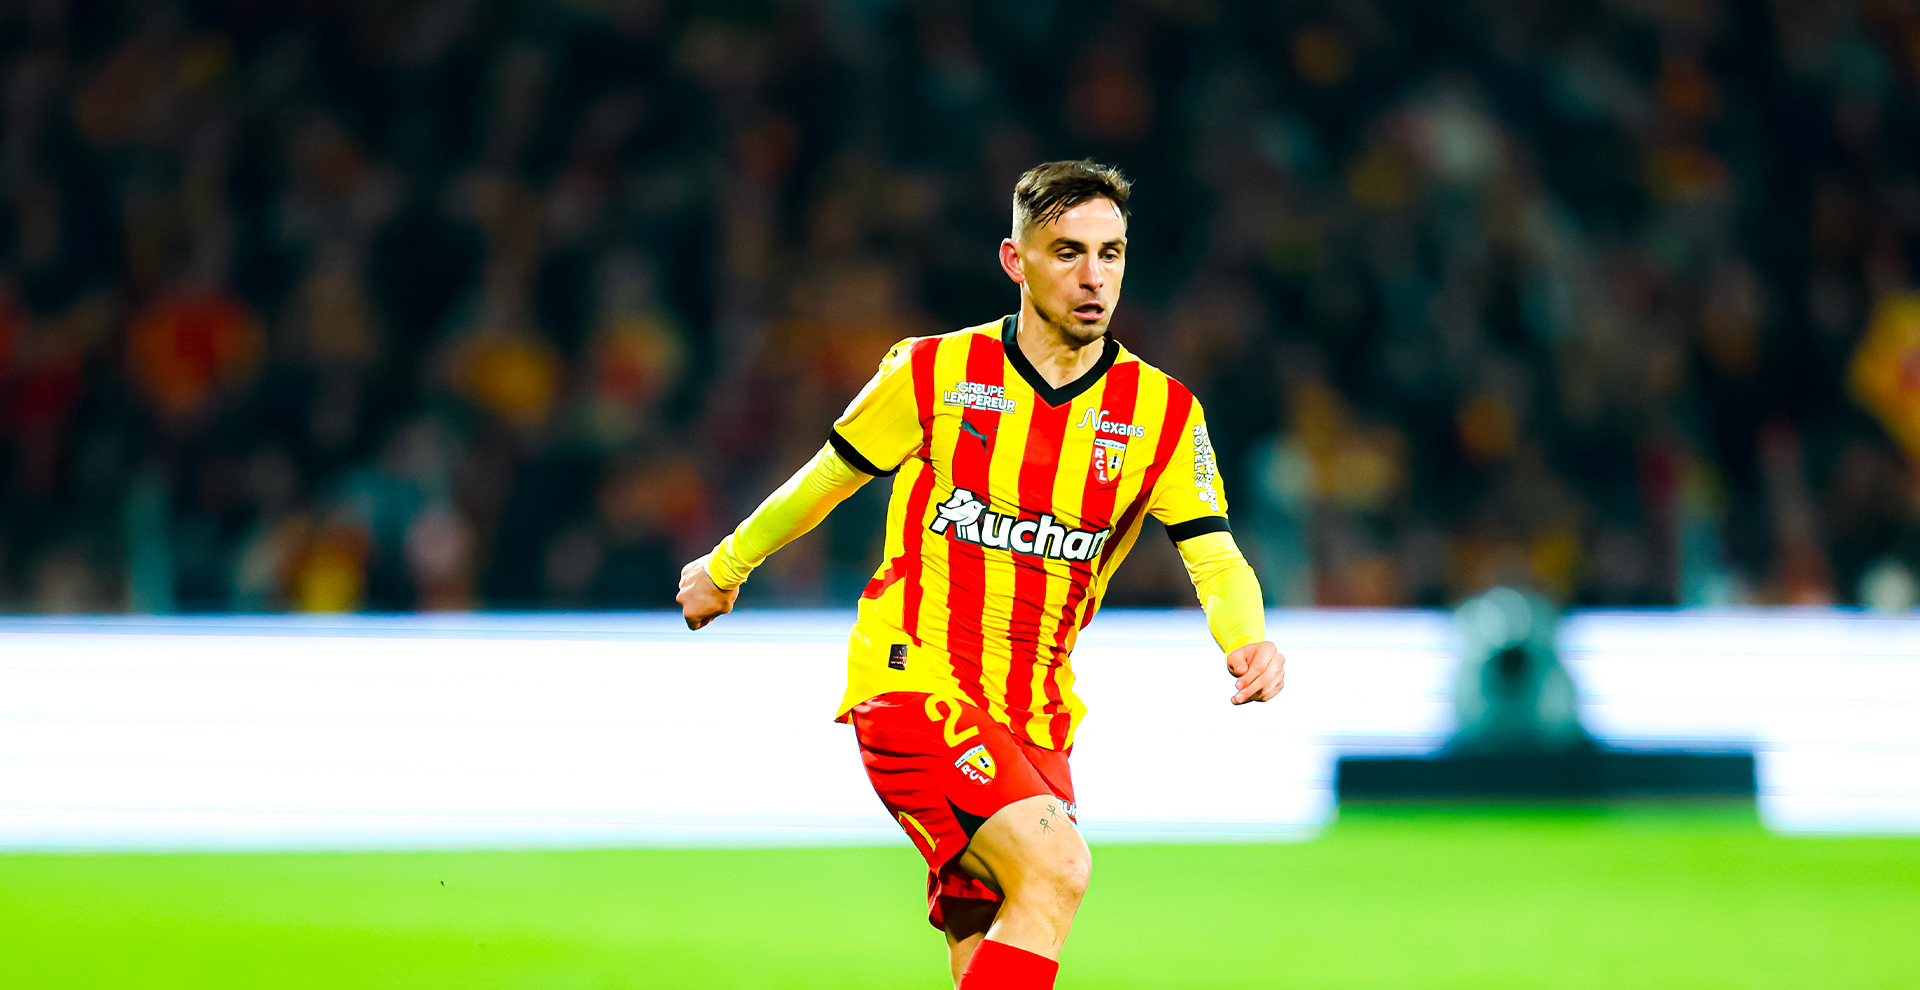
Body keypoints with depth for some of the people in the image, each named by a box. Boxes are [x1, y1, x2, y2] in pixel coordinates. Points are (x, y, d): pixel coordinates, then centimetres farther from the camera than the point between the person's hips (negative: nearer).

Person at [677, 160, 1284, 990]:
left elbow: (1216, 561, -7)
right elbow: (828, 478, 13)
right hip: (913, 682, -4)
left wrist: (1245, 641, -29)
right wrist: (726, 564, 27)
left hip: (1035, 722, 4)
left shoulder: (1162, 414, 2)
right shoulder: (932, 375, -3)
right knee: (1056, 866, -26)